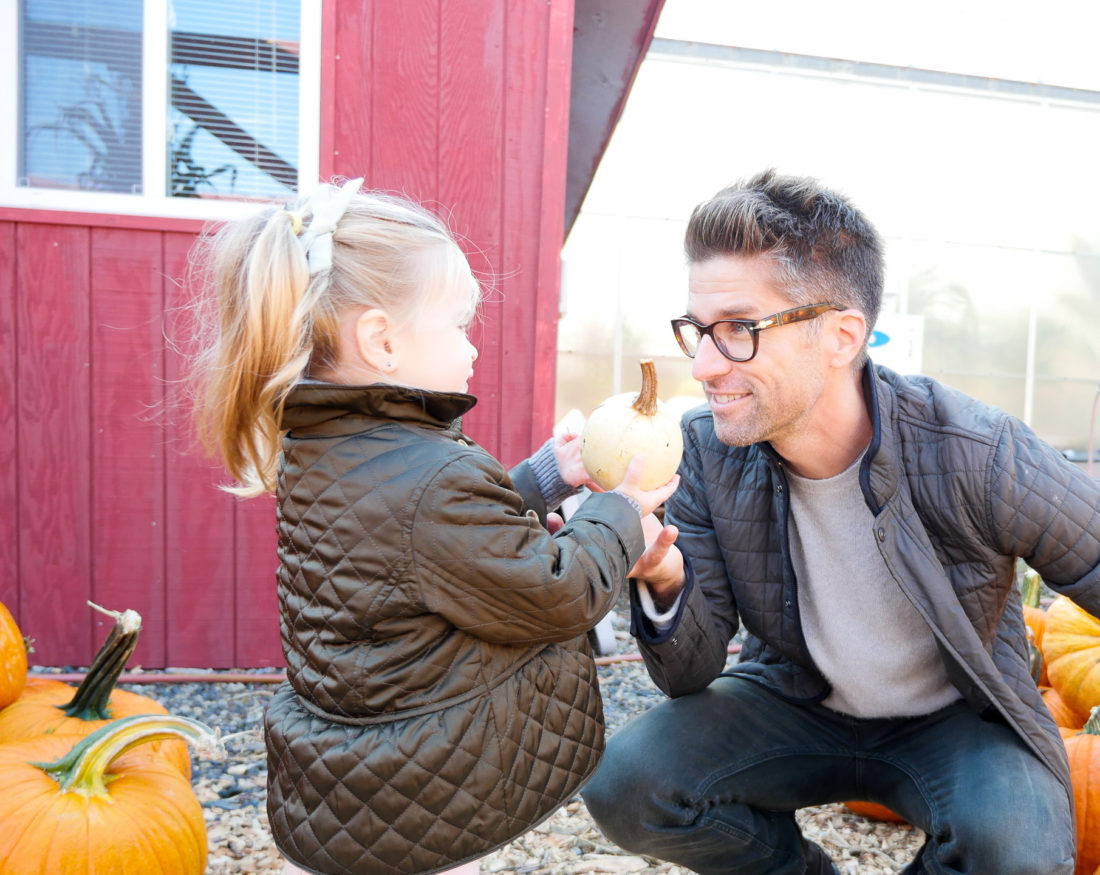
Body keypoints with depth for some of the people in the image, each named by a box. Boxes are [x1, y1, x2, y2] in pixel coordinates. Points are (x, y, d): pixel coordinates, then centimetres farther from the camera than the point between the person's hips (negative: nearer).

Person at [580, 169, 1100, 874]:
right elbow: (692, 676, -13)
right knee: (621, 781, -18)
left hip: (958, 718, -1)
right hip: (796, 703, 2)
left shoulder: (979, 456, -27)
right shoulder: (709, 453, -18)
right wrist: (665, 585, -34)